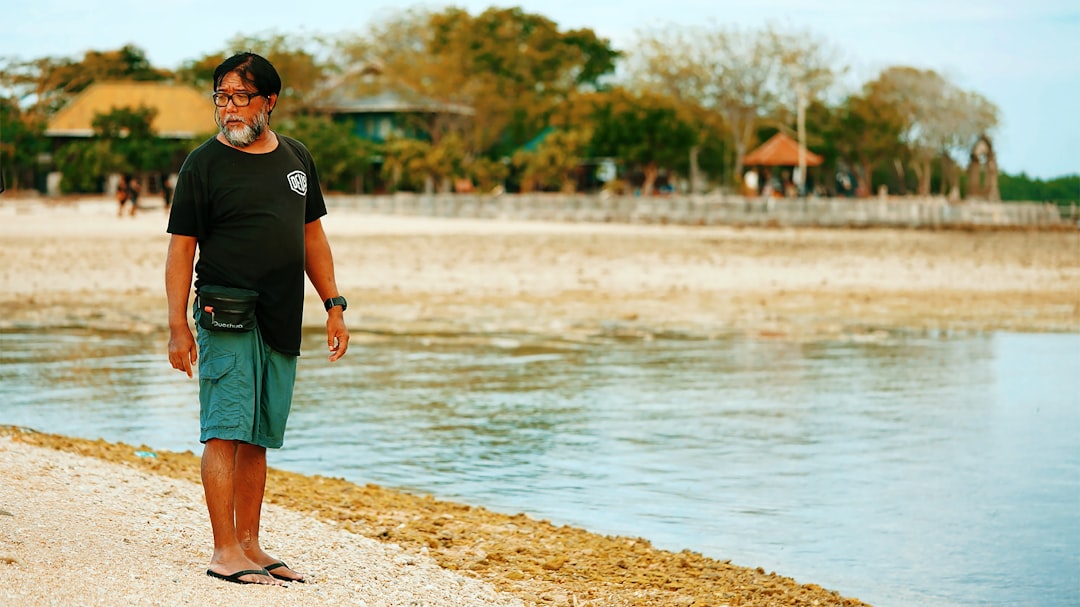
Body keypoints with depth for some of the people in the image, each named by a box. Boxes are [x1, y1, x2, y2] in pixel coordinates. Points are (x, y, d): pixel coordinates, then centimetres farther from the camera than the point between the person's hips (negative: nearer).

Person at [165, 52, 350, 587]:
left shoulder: (296, 159, 13)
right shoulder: (204, 163, -2)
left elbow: (312, 236, 20)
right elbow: (181, 247, -3)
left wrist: (334, 306, 14)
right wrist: (178, 326, -10)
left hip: (282, 322, 5)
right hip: (225, 318, -5)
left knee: (257, 439, 9)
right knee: (225, 433, -9)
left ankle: (249, 546, 15)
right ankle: (224, 552, -8)